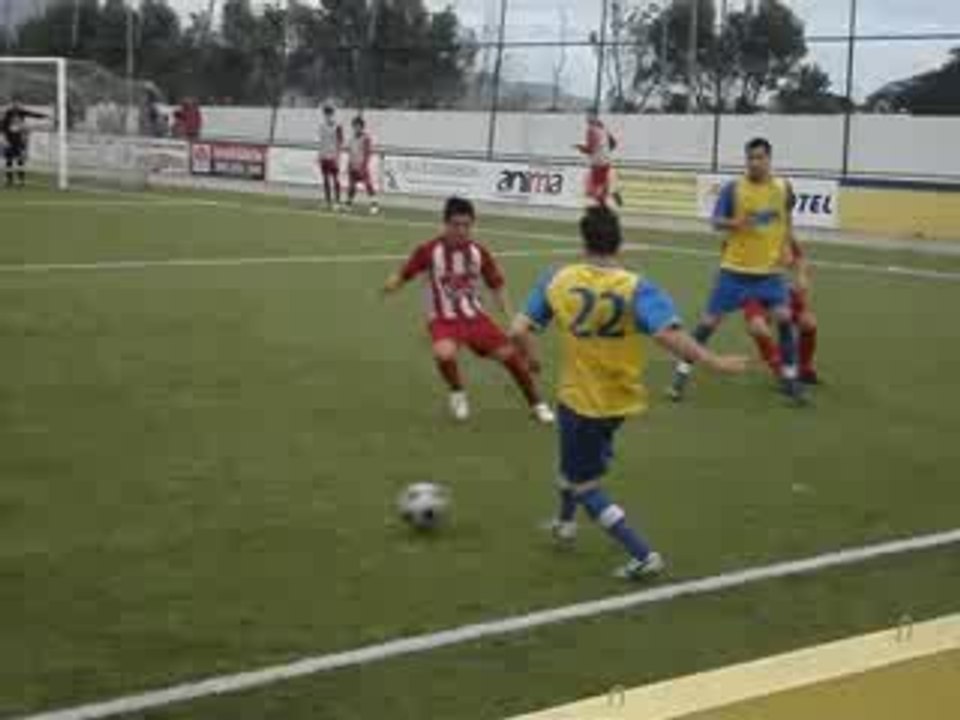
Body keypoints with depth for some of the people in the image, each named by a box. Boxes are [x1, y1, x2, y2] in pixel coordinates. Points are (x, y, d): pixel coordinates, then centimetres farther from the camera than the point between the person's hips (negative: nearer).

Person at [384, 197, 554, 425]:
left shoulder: (478, 252, -4)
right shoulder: (429, 251, -14)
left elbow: (497, 285, 6)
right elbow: (402, 276, -9)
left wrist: (510, 315, -3)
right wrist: (391, 285, -29)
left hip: (475, 316, 3)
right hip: (444, 320, -3)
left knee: (511, 354, -4)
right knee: (444, 354, -34)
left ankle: (537, 405, 20)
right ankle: (458, 394, 0)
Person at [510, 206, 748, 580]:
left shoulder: (557, 281, -12)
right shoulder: (637, 289, -18)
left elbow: (518, 331, -9)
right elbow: (670, 336, -30)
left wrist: (531, 354, 12)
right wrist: (713, 362, -20)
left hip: (579, 398, -2)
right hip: (622, 399, 3)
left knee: (585, 486, 11)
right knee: (588, 457, 32)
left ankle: (643, 555, 1)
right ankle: (565, 522, 52)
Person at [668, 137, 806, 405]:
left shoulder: (783, 188, 0)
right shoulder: (733, 188, -10)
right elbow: (716, 222, -11)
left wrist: (785, 248, 4)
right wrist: (736, 223, -31)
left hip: (770, 269, 2)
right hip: (735, 268, -2)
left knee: (784, 317, -8)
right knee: (710, 320, 0)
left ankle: (790, 378, 6)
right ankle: (682, 373, 12)